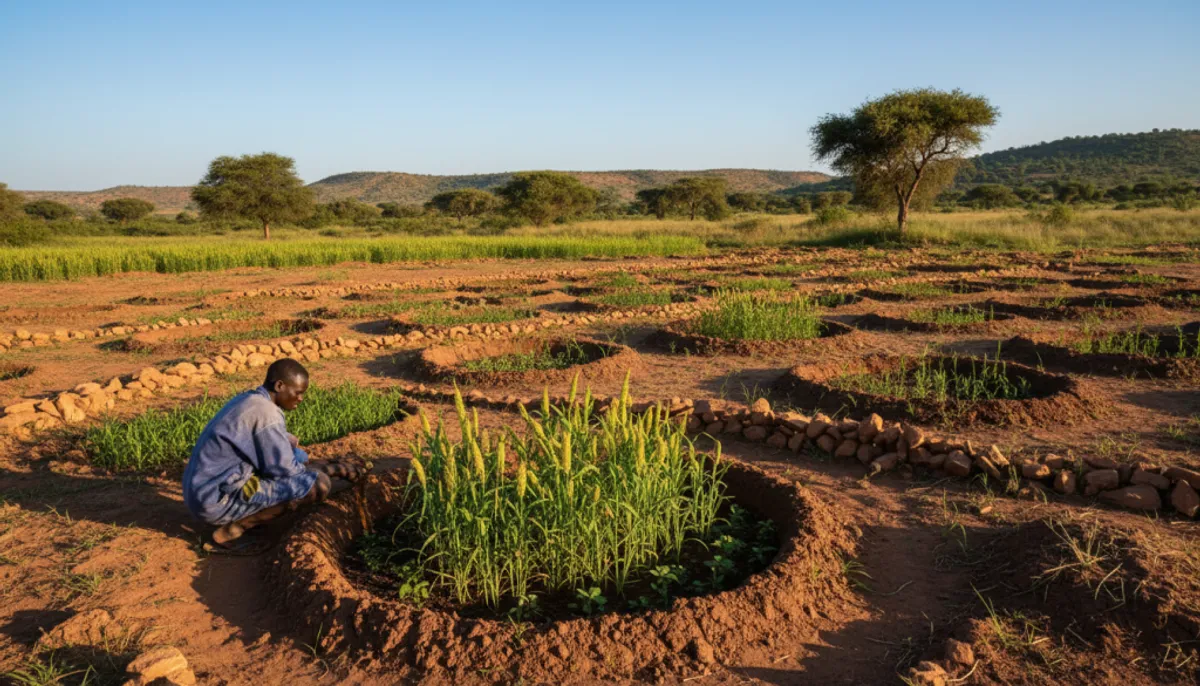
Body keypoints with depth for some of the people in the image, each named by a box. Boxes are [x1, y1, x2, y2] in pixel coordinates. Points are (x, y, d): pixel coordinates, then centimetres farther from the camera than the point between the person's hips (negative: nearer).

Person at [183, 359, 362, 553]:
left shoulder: (249, 401, 11)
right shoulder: (266, 412, -18)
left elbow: (286, 448, 18)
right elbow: (284, 469, -15)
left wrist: (334, 467, 12)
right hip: (218, 499, -10)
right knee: (319, 483, -15)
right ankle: (229, 532, -7)